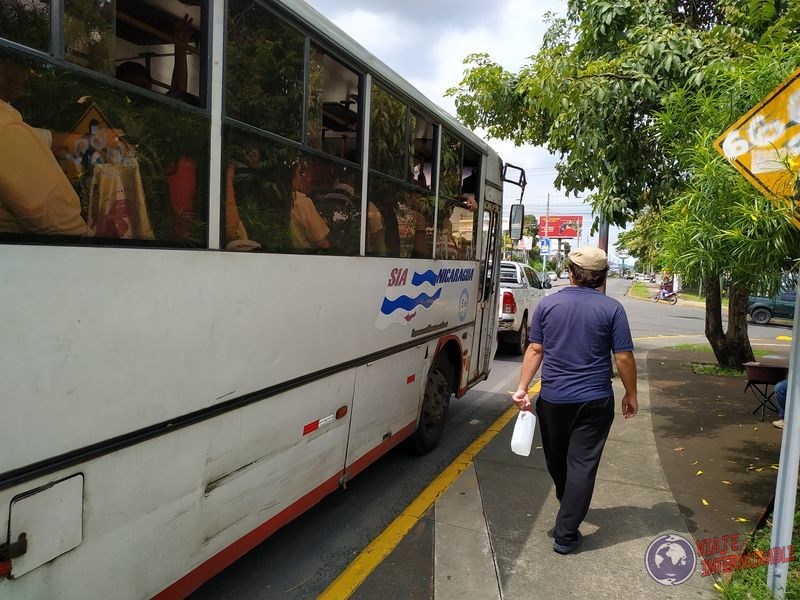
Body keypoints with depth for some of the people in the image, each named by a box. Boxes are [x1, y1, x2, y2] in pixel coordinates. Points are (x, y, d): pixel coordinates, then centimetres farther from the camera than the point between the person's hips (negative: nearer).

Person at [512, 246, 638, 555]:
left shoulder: (547, 304, -2)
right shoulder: (612, 309, -7)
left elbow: (535, 350, -2)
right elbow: (624, 357, -7)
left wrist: (522, 387, 1)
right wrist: (631, 394, 6)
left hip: (553, 398, 2)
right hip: (594, 401, -2)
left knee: (556, 459, 22)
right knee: (582, 464, 4)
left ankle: (569, 505, 45)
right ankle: (566, 534, 5)